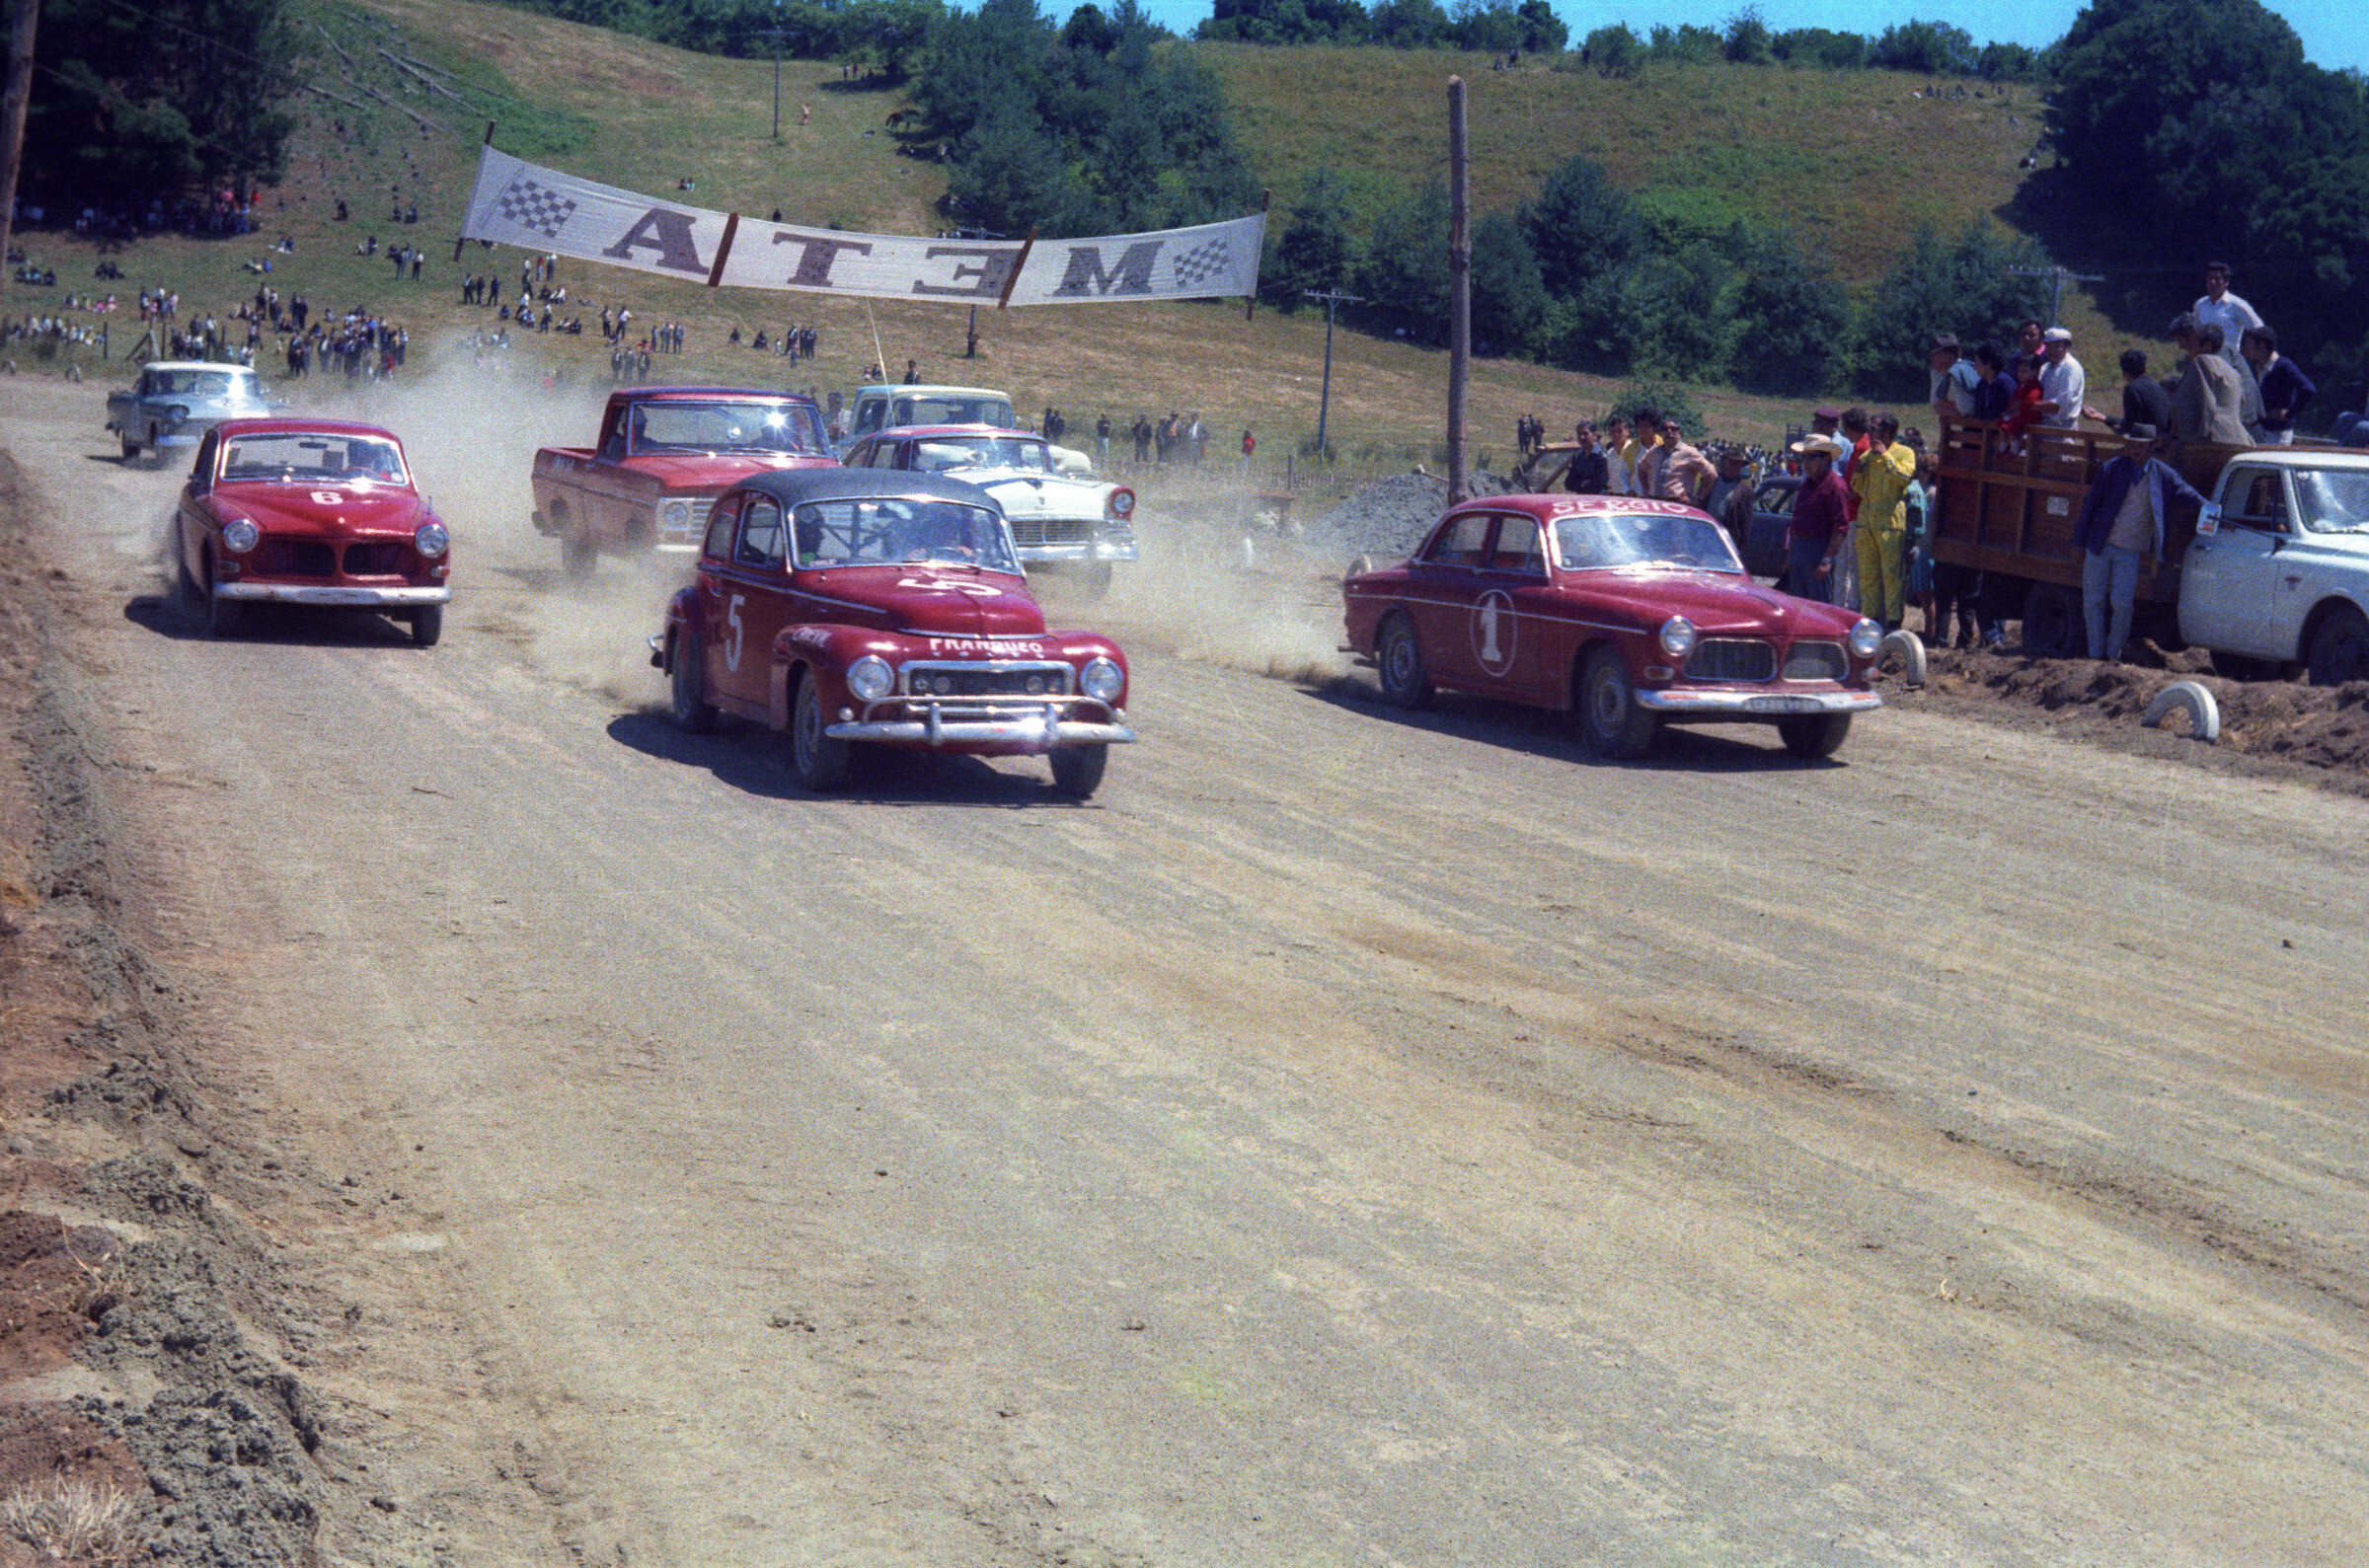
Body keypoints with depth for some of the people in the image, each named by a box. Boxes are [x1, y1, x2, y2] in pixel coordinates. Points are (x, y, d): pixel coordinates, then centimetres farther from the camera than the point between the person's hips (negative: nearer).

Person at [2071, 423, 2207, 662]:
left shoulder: (2163, 475, -1)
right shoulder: (2111, 470, -1)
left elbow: (2192, 498, 9)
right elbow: (2090, 505, 4)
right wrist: (2080, 542, 5)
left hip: (2130, 553, -1)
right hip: (2099, 547, 1)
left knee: (2122, 605, -8)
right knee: (2093, 602, 3)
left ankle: (2113, 655, 9)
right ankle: (2095, 655, 16)